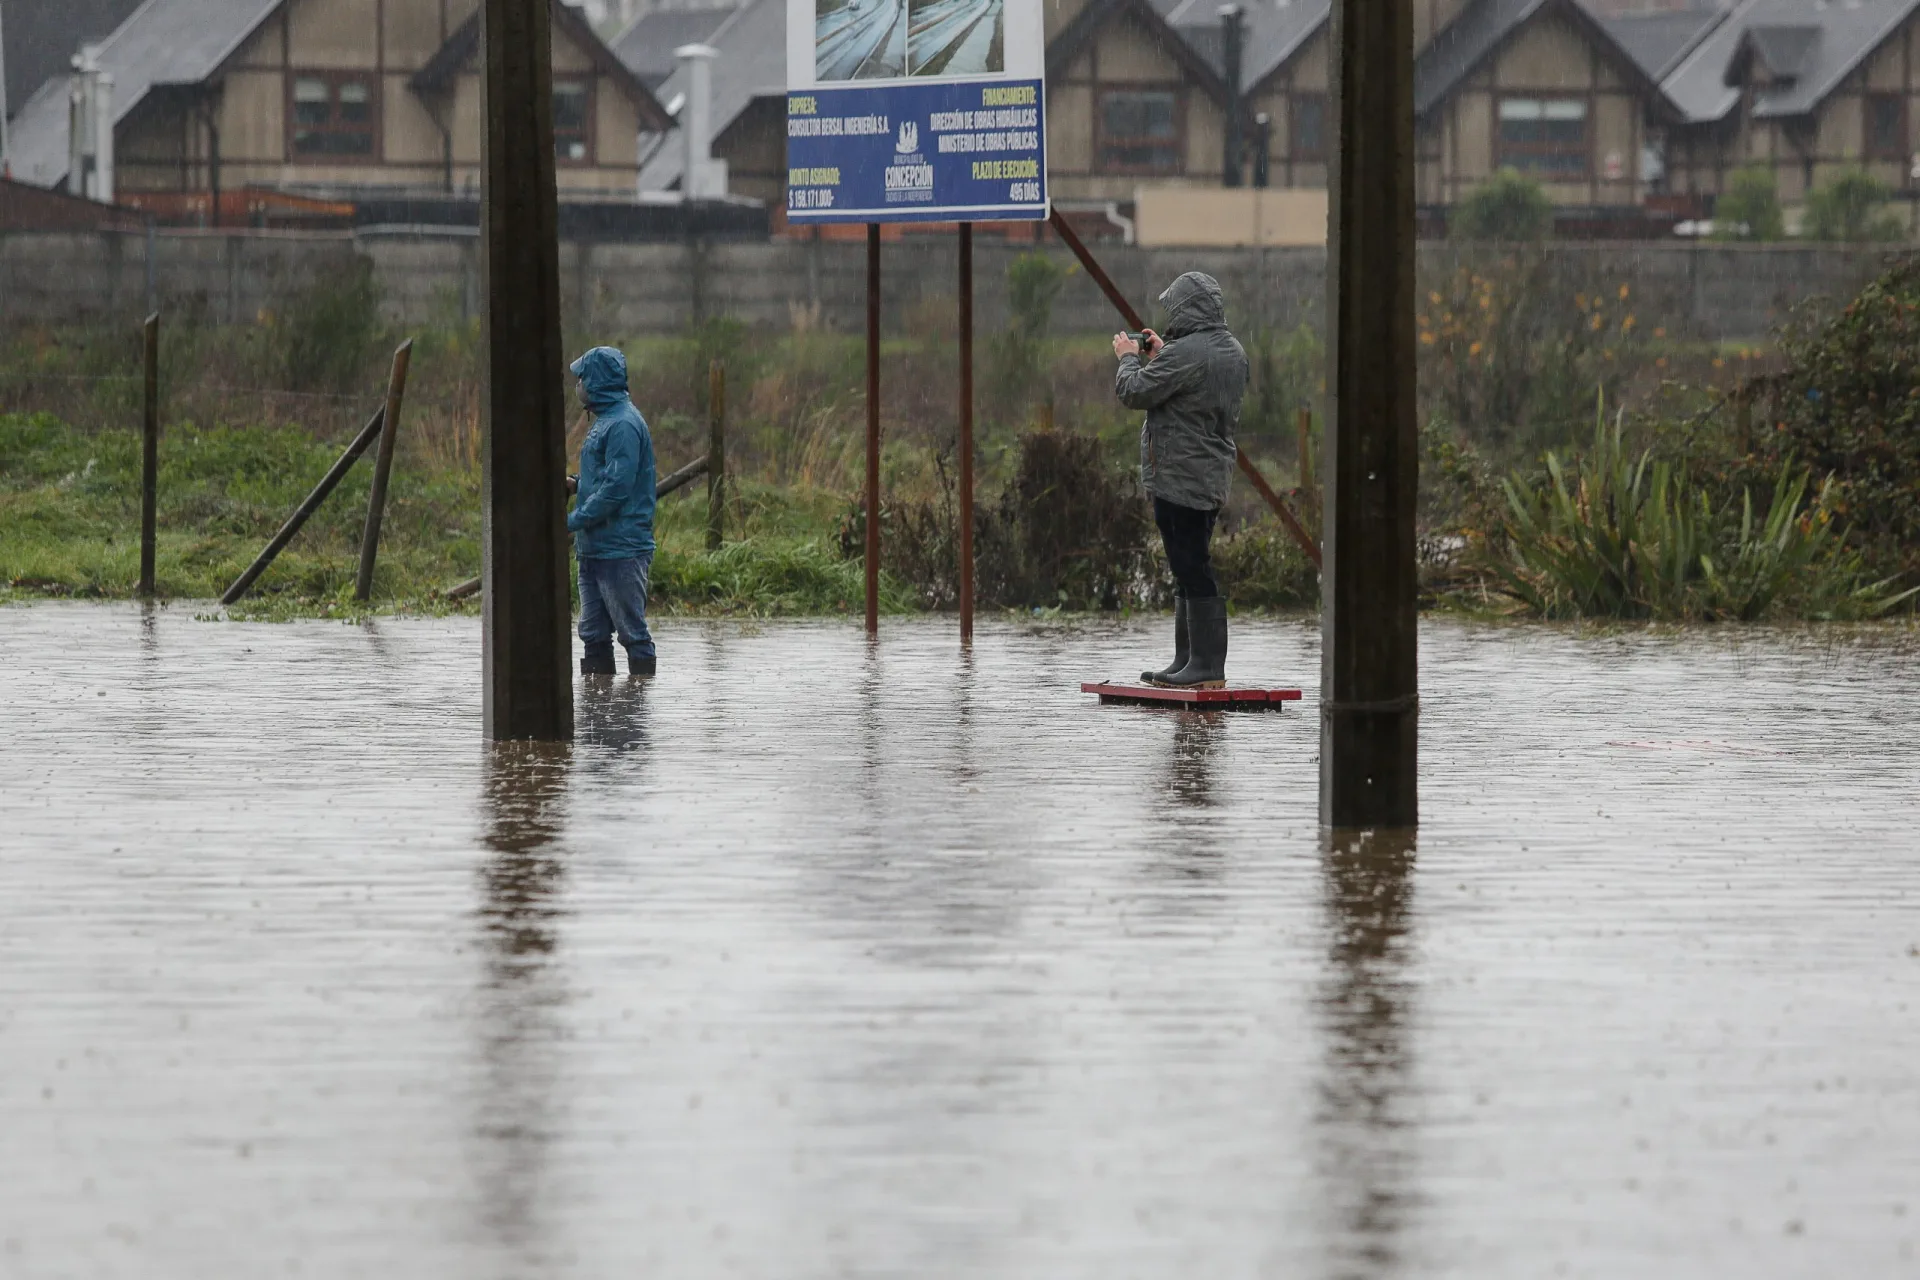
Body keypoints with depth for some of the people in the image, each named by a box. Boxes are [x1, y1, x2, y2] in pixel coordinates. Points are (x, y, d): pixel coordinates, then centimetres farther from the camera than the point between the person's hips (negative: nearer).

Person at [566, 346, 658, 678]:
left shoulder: (624, 425, -15)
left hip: (622, 550, -10)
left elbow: (617, 488, -21)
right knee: (593, 634, 10)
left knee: (633, 631, -5)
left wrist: (572, 521, -18)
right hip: (593, 550, 10)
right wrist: (577, 484, 8)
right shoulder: (604, 421, 17)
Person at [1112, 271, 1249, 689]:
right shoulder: (1232, 352, 12)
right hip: (1213, 476, 10)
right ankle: (1187, 661, 20)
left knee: (1192, 568, -8)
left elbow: (1134, 392, -15)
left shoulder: (1186, 353, -19)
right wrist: (1157, 356, 23)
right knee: (1190, 568, 16)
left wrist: (1130, 358, 4)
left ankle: (1207, 665, -9)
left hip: (1179, 477, -10)